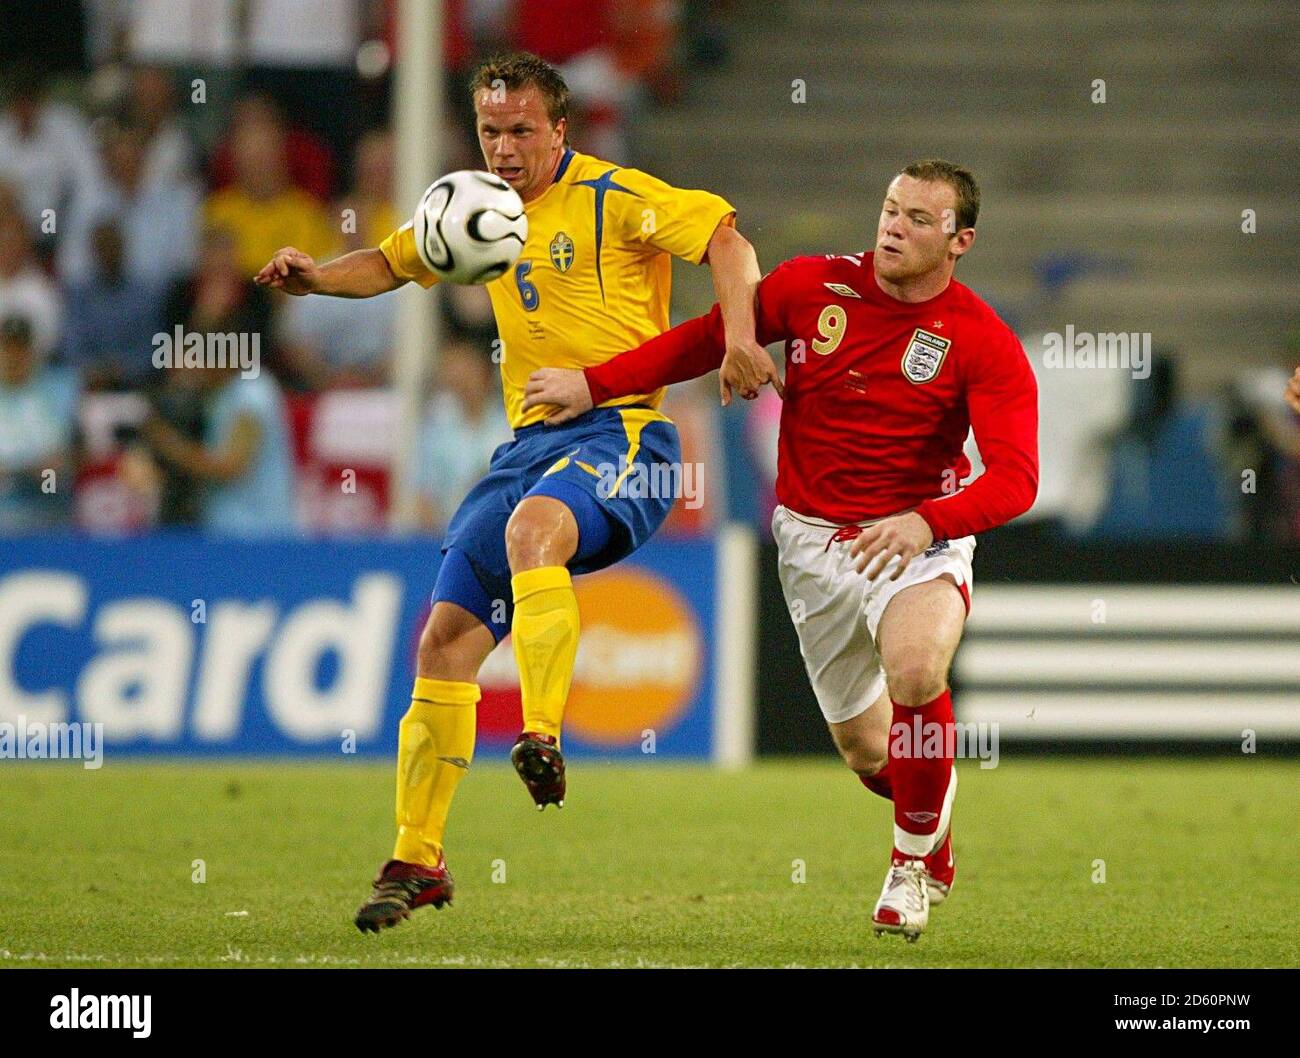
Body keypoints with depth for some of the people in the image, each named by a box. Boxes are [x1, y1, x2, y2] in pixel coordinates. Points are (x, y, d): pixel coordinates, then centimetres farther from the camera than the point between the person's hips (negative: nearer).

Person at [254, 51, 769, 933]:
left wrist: (738, 333, -27)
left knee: (532, 526, -39)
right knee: (447, 637, 0)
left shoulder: (614, 197, -5)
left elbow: (725, 238, -11)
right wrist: (315, 276, 8)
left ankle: (542, 740, -43)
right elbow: (391, 264, 27)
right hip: (530, 441, 7)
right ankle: (416, 861, 8)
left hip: (622, 430, -7)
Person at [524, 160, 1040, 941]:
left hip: (920, 539, -3)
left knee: (916, 672, -34)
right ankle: (938, 830, 43)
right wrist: (593, 384, 1)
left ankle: (917, 859, -9)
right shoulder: (814, 287, -5)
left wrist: (925, 522, -39)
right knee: (868, 751, 6)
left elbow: (1014, 479, -22)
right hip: (815, 541, 3)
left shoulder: (983, 342, -13)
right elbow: (708, 339, 7)